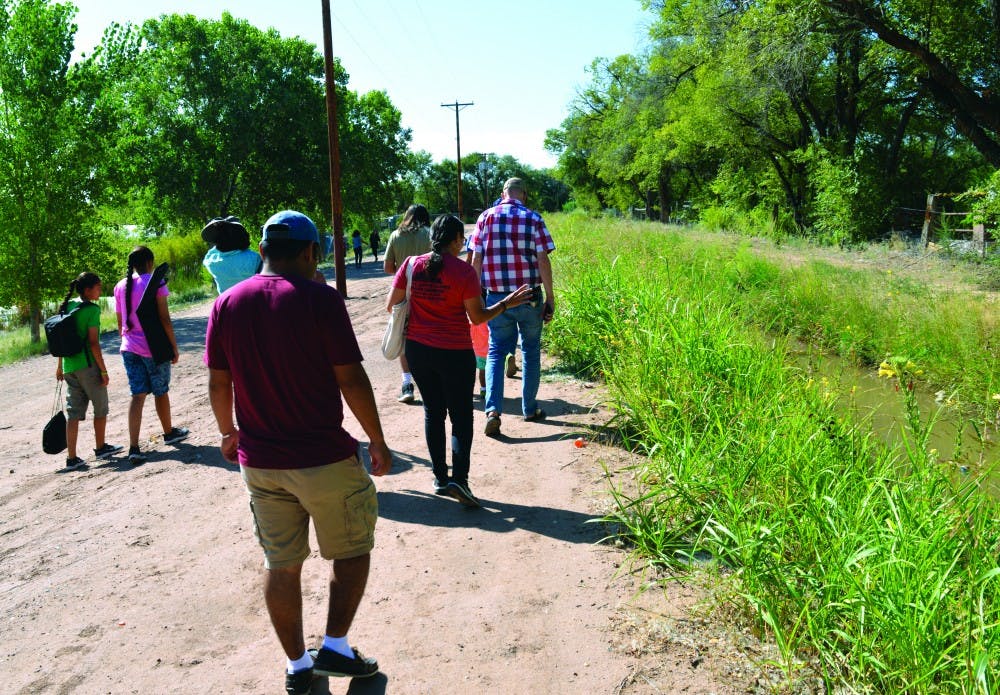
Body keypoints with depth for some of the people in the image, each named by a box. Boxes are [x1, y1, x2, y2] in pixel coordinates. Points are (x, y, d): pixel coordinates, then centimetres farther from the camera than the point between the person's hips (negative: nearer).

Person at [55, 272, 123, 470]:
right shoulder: (92, 309, -13)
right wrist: (104, 370, -11)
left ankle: (71, 458, 6)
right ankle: (100, 448, 26)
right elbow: (93, 343, -17)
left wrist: (60, 366, 20)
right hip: (88, 365, -7)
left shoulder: (67, 307, 9)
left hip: (69, 366, 7)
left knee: (73, 412, 8)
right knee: (100, 408, 13)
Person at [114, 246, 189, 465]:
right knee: (161, 391, 14)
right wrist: (174, 347, -5)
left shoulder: (121, 286, 7)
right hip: (154, 347, -4)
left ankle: (134, 448, -9)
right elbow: (164, 319, -12)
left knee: (138, 394, 2)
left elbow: (120, 322, 12)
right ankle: (169, 432, 34)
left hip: (130, 348, 4)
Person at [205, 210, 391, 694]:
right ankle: (335, 648, 17)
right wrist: (377, 441, -3)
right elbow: (351, 378, -14)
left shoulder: (227, 304, 1)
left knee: (280, 565, 16)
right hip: (324, 460, -5)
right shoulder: (319, 298, -13)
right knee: (352, 551, 17)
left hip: (259, 462, 5)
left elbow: (218, 383, 6)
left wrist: (229, 432, 23)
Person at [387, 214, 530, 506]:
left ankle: (440, 477, 20)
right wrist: (506, 304, 2)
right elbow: (477, 317, -10)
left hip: (417, 349, 4)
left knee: (433, 412, 16)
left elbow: (391, 305, 3)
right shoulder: (463, 270, -13)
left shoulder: (412, 265, -3)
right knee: (461, 417, 7)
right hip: (454, 353, -4)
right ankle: (459, 478, -7)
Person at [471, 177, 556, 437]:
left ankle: (493, 410, -9)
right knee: (531, 351, 14)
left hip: (497, 297, 1)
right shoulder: (534, 219, -2)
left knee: (496, 351, 8)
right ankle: (530, 409, 23)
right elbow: (543, 260, -7)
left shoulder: (486, 217, 2)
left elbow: (476, 259, 0)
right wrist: (550, 297, -1)